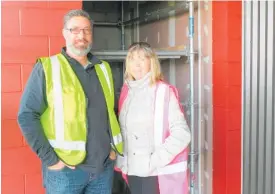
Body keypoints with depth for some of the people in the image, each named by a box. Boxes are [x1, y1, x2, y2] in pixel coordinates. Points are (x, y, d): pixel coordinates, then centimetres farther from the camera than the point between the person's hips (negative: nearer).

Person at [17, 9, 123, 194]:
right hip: (65, 170, -4)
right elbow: (27, 115, -10)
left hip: (104, 167, 5)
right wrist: (49, 159, -13)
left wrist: (114, 146, 10)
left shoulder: (103, 68, 10)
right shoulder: (47, 68, -5)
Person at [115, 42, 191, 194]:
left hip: (159, 173, -5)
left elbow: (182, 133, -14)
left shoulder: (164, 91, -9)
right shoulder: (126, 92, 8)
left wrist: (156, 161, -17)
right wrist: (121, 160, 8)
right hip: (133, 171, 6)